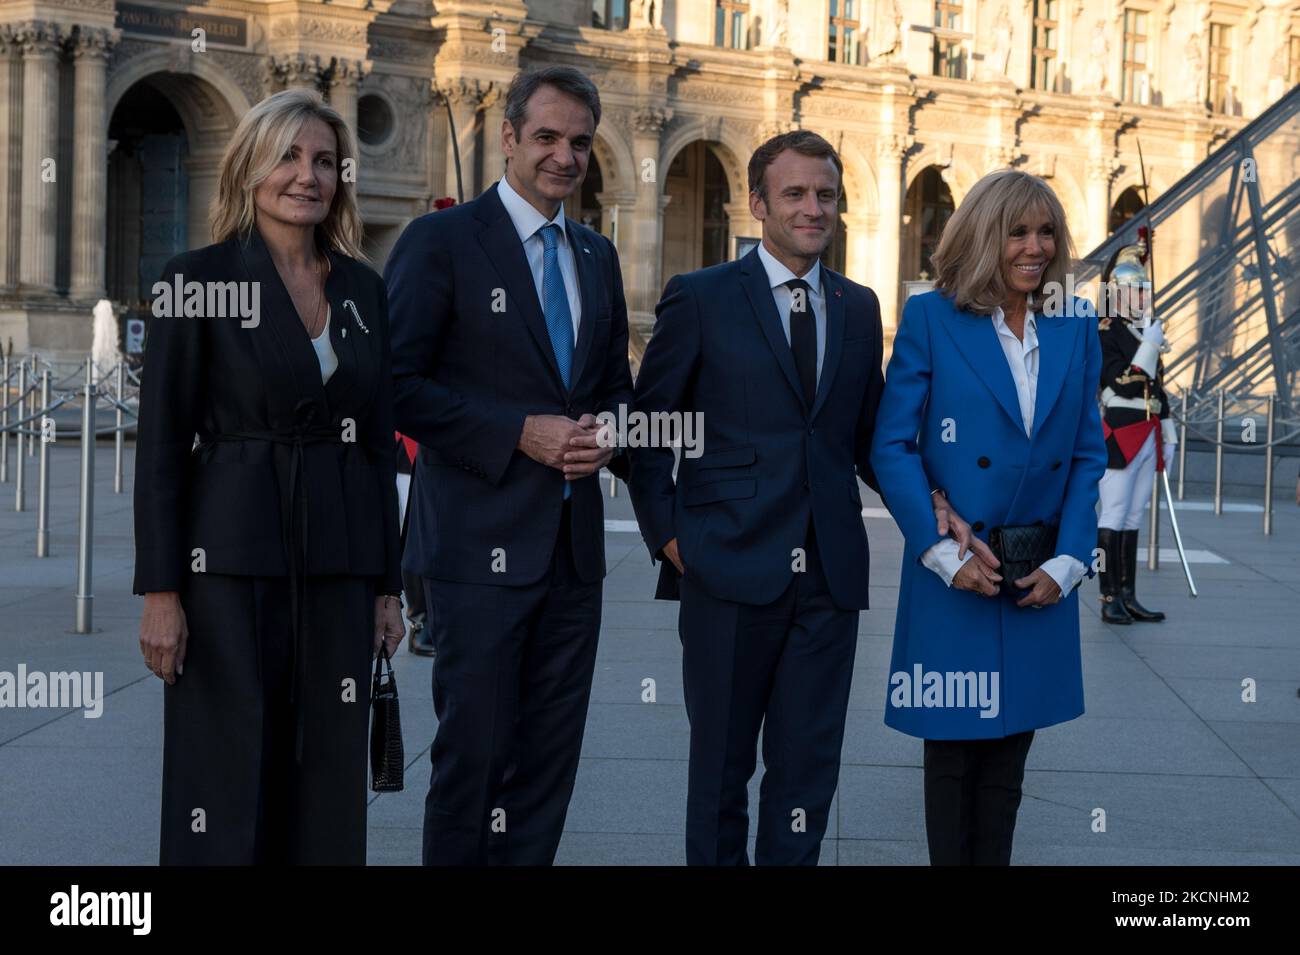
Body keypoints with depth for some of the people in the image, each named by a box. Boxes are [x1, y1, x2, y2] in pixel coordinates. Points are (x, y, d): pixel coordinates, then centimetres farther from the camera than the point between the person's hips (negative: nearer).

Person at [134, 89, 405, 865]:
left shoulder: (363, 290, 10)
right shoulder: (201, 280, -3)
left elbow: (380, 443, 13)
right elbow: (161, 445, -6)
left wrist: (388, 583, 10)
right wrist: (161, 591, -11)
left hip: (339, 567, 5)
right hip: (232, 564, -4)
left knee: (329, 783, 7)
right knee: (226, 782, 0)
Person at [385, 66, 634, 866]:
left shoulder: (598, 256, 15)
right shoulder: (441, 242, -5)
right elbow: (401, 385, -10)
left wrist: (608, 432, -2)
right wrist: (521, 434, -16)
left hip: (574, 543, 6)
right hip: (482, 542, -6)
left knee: (551, 755, 8)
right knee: (476, 747, -2)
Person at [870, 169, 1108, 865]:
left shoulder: (1076, 326, 6)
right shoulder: (931, 318, -5)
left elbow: (1088, 454, 7)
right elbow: (892, 447, -8)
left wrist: (1068, 561, -4)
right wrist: (944, 553, -15)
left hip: (1042, 580, 3)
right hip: (954, 578, -3)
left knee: (1010, 745, 12)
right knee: (952, 748, 6)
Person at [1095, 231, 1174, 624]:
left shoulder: (1147, 331, 16)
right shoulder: (1103, 332, -9)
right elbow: (1122, 383, -19)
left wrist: (1168, 434, 19)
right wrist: (1150, 346, -19)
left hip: (1148, 438, 8)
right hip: (1119, 436, -8)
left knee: (1133, 518, 9)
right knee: (1113, 518, -6)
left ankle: (1128, 598, 12)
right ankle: (1110, 600, -4)